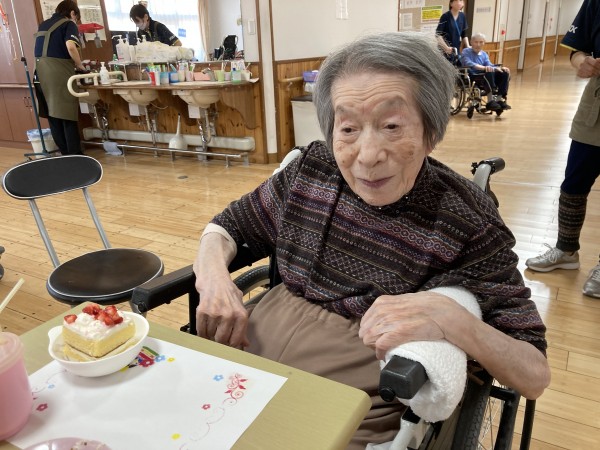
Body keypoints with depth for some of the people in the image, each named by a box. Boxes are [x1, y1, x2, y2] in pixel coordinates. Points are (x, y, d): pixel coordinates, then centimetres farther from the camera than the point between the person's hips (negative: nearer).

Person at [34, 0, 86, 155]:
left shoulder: (43, 24, 22)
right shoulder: (69, 24, -1)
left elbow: (44, 48, 23)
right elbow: (70, 47, -19)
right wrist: (79, 65, -6)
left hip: (41, 70, 7)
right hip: (58, 70, -7)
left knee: (52, 113, 10)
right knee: (68, 113, -4)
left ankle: (64, 153, 16)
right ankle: (74, 154, -2)